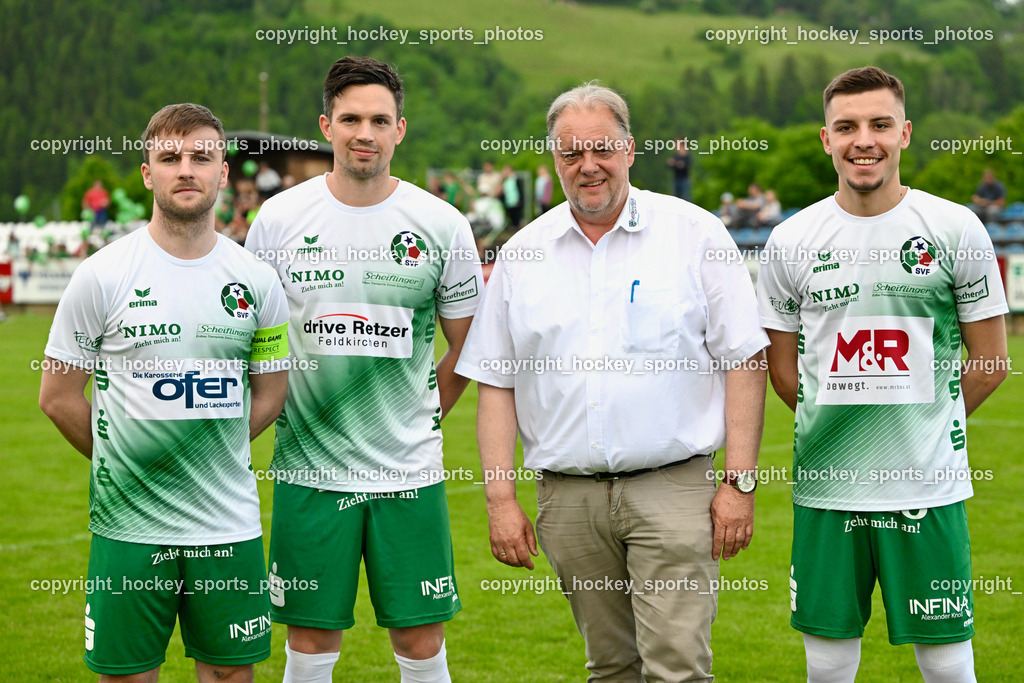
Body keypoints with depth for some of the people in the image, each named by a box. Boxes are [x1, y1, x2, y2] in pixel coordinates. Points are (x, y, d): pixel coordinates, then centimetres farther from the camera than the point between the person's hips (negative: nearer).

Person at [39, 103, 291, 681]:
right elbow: (59, 397, 2)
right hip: (128, 523, -2)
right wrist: (121, 462, 3)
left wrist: (212, 455, 6)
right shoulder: (102, 275, -4)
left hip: (229, 521, 2)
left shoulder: (255, 280, 3)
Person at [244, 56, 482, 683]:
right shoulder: (279, 219, 0)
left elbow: (467, 346, 9)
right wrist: (276, 414, 7)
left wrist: (415, 418, 7)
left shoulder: (442, 225, -1)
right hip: (309, 470, 0)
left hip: (411, 472, 0)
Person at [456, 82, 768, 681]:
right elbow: (496, 384, 11)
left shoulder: (695, 234, 1)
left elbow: (743, 361, -1)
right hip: (569, 494, 3)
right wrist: (501, 499, 3)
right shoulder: (523, 254, 9)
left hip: (672, 486, -3)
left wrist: (740, 483, -7)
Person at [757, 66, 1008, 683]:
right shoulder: (792, 240, 3)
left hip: (929, 486, -1)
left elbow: (990, 363, 5)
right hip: (825, 488, 2)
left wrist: (917, 424, 10)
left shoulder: (955, 229, -1)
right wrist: (838, 426, 11)